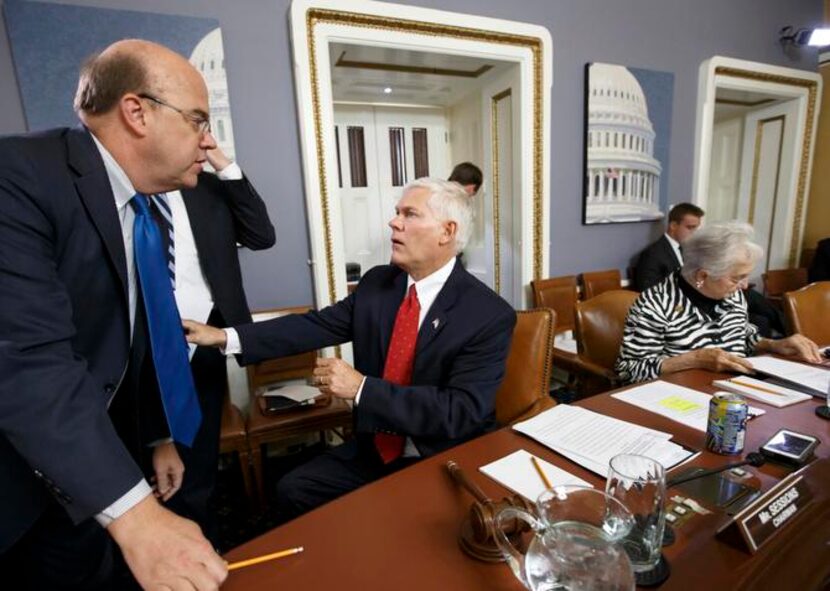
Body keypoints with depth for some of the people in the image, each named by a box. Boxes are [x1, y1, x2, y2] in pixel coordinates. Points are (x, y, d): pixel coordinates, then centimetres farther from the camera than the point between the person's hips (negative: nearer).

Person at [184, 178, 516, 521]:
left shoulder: (490, 315, -18)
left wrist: (362, 388, -27)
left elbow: (462, 411, -25)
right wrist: (226, 337, -9)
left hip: (448, 464, -4)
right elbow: (318, 325, -1)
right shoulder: (376, 283, -1)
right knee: (293, 491, -1)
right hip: (373, 451, 5)